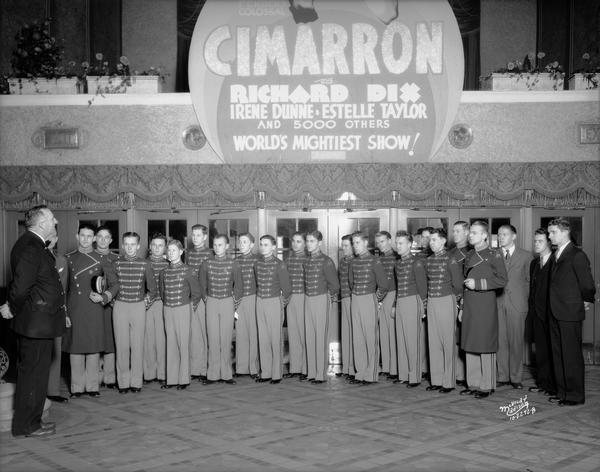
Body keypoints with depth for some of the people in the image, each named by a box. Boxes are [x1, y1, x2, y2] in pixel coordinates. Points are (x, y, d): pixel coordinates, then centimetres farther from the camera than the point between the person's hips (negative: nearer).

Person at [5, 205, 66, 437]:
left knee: (31, 372, 17)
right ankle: (27, 425, 11)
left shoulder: (35, 245, 12)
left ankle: (30, 421, 28)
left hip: (38, 322, 10)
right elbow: (21, 286, -27)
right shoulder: (30, 248, -20)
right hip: (35, 323, -10)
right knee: (34, 373, 0)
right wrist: (13, 309, -10)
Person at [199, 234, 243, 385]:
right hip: (211, 302, 1)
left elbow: (238, 285, 5)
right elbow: (202, 284, 9)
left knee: (226, 338, 1)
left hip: (228, 302, -1)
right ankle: (212, 374, 6)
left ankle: (226, 374, 8)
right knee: (212, 338, 1)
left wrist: (235, 304, 4)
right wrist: (205, 299, 6)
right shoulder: (206, 263, -1)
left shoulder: (233, 264, -3)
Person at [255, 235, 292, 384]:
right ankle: (265, 373, 14)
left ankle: (276, 374, 6)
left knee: (275, 338, -1)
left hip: (274, 302, -5)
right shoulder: (257, 263, 5)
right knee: (263, 338, 7)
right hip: (260, 302, 5)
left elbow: (287, 288, -3)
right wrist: (259, 295, 14)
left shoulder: (279, 264, -10)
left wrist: (282, 302, 3)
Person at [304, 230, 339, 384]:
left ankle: (321, 374, 2)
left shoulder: (326, 261, -11)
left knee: (321, 337, -3)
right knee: (309, 336, 8)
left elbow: (334, 284, -6)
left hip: (321, 299, -6)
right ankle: (312, 372, 14)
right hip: (307, 300, 6)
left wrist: (330, 296, 7)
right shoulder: (306, 260, 8)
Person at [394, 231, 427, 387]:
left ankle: (414, 377, 1)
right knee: (401, 339, 8)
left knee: (412, 340, -4)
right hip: (400, 303, 7)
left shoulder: (416, 262, -7)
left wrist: (422, 307, -7)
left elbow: (422, 286, -6)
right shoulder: (398, 263, 14)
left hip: (412, 302, -7)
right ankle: (403, 375, 15)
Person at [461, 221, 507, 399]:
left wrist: (478, 283, -15)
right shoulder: (469, 255, 16)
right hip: (469, 304, 7)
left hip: (485, 305, -7)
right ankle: (473, 383, 16)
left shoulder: (494, 255, -5)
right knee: (470, 345, 8)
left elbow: (502, 280, -12)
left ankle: (486, 386, 6)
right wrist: (462, 304, 18)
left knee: (485, 345, -2)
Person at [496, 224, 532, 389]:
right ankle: (502, 376, 11)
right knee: (500, 340, 3)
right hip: (497, 303, 2)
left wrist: (524, 299, 3)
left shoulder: (525, 255, 5)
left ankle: (516, 377, 10)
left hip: (517, 303, -1)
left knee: (516, 341, 1)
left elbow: (529, 280, 8)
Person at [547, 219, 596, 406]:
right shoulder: (556, 255, 15)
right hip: (555, 313, 9)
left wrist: (586, 301, 2)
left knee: (572, 354, -3)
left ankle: (575, 395, 5)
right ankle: (562, 392, 21)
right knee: (558, 354, 12)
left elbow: (587, 283, -10)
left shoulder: (577, 255, -11)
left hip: (570, 313, -9)